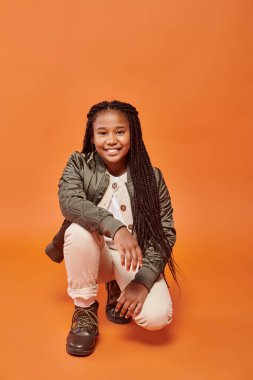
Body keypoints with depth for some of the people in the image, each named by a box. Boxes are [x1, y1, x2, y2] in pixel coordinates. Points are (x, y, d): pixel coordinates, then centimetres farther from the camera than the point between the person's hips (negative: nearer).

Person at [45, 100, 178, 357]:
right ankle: (84, 310, -8)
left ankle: (117, 289, 13)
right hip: (94, 255, 0)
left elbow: (166, 233, -9)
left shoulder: (152, 177, -9)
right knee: (79, 228, -33)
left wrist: (143, 279, -22)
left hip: (136, 258, 1)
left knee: (156, 316, -24)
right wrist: (114, 227, -45)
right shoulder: (79, 164, -8)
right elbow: (68, 201, -28)